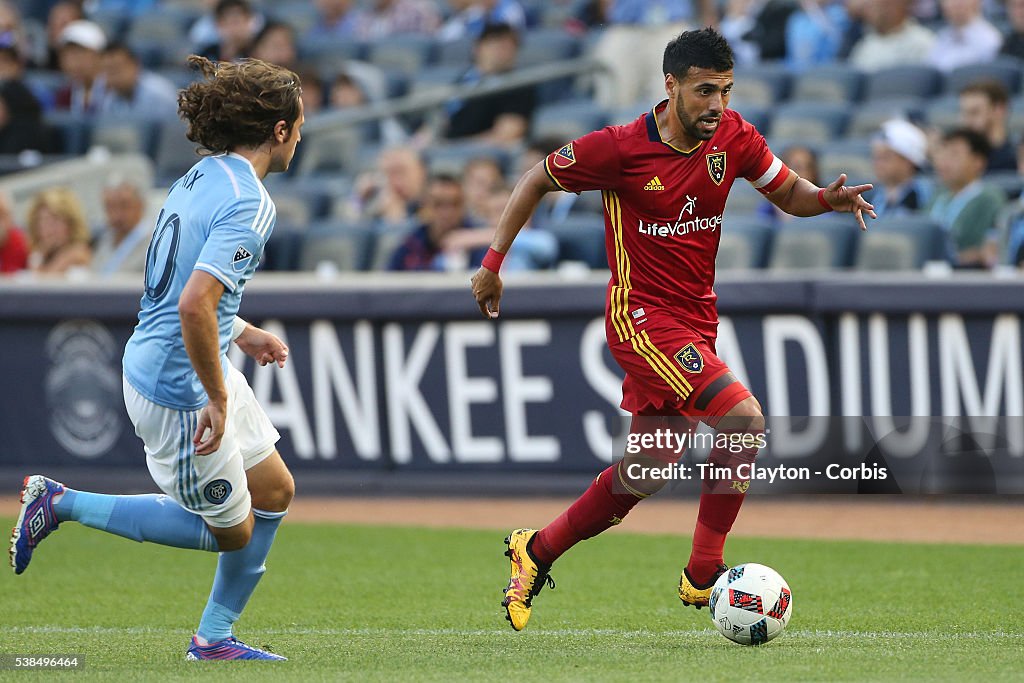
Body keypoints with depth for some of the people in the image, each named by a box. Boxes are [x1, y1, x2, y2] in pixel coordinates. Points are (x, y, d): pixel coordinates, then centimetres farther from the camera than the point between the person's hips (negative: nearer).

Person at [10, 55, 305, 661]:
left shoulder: (202, 176, 6)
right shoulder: (249, 204, -23)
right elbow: (195, 303, -34)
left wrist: (241, 332, 21)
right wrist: (217, 399, -25)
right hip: (179, 390, -10)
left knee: (274, 492, 16)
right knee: (231, 532, 7)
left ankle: (215, 636, 25)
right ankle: (61, 504, 10)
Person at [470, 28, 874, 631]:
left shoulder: (733, 137, -2)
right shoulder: (622, 149, -15)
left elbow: (789, 193, 10)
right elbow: (537, 181, -2)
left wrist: (828, 197, -13)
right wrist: (493, 264, -4)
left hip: (695, 321, 7)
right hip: (641, 315, -7)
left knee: (645, 474, 13)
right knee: (746, 421, -22)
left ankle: (536, 553, 31)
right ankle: (703, 576, -12)